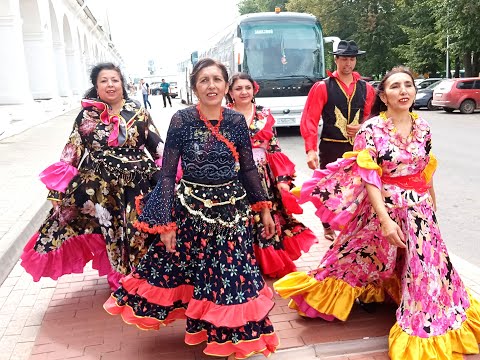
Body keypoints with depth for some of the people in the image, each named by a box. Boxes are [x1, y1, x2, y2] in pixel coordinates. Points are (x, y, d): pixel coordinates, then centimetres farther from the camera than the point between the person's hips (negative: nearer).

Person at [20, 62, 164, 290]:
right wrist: (61, 184, -3)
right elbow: (72, 151, 2)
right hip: (100, 185, 0)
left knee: (139, 229, 5)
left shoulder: (137, 111, 1)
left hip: (136, 182, 0)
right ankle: (120, 279, 30)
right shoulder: (87, 115, 1)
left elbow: (157, 145, 3)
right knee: (110, 229, 7)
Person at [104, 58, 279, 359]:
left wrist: (264, 208, 8)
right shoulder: (182, 120, -10)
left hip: (232, 209, 2)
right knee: (190, 269, 12)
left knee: (234, 274, 8)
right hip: (191, 209, -2)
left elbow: (249, 168, 8)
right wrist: (165, 221, -10)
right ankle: (204, 326, 42)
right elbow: (167, 173, -8)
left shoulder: (237, 121, -2)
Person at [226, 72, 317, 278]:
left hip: (265, 177, 2)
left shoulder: (264, 115, 7)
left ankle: (272, 263, 22)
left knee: (270, 218, 6)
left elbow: (275, 150, 7)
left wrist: (282, 179, 2)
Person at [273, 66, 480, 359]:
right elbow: (369, 179, -16)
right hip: (383, 207, -4)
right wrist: (385, 220, -22)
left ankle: (424, 332, 29)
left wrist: (433, 209, 19)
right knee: (363, 257, 10)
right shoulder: (371, 129, -13)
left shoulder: (423, 127, 2)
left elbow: (427, 173, 13)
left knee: (426, 266, 9)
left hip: (419, 209, 5)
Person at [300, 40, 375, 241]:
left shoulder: (366, 89, 8)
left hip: (358, 147, 3)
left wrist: (362, 127, -6)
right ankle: (328, 228, 26)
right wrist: (310, 150, -21)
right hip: (331, 148, -3)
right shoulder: (322, 87, -4)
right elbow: (309, 120, -10)